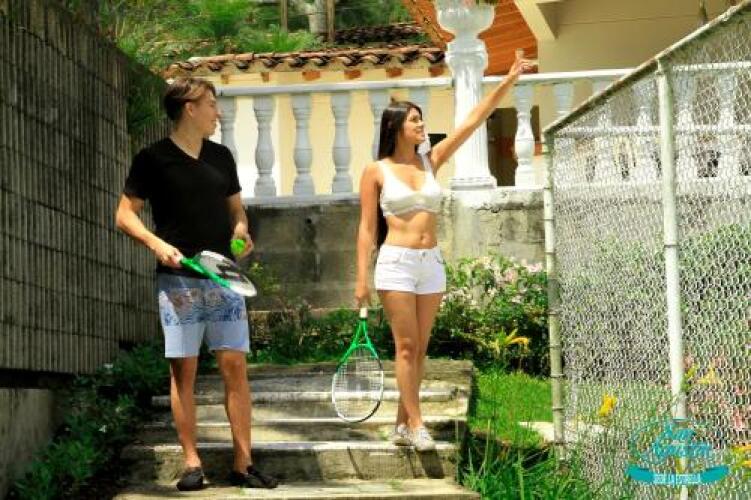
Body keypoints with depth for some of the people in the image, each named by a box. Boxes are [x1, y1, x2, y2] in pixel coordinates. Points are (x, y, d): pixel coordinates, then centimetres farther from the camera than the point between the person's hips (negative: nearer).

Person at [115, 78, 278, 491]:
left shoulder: (221, 157, 13)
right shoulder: (153, 158, -2)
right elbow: (125, 214, -2)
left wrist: (241, 229, 0)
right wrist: (156, 243, -18)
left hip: (223, 277, 4)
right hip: (178, 279, -4)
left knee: (235, 366, 0)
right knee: (183, 369, -2)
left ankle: (243, 464, 3)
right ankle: (192, 463, 5)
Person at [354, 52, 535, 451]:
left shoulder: (431, 161, 10)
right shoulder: (376, 171, -2)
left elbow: (473, 121, 7)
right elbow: (367, 228, -2)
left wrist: (509, 80, 2)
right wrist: (362, 278, -8)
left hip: (431, 264, 5)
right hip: (396, 263, -5)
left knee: (419, 348, 6)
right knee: (406, 346, -6)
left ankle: (402, 426, 13)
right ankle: (416, 426, -6)